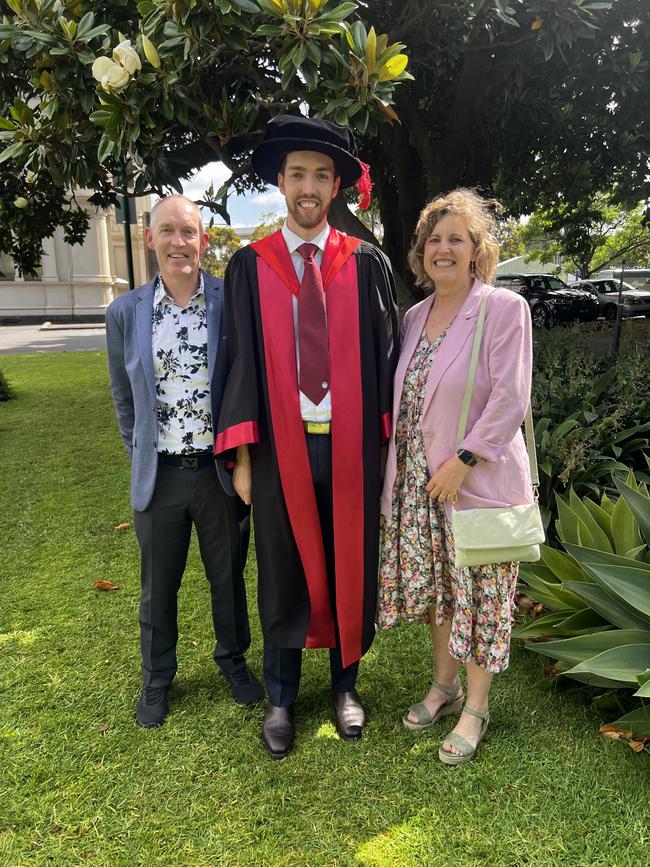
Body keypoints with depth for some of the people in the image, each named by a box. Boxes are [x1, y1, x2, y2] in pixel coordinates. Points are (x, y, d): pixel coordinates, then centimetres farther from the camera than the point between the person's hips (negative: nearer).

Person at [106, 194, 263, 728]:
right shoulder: (125, 313, 0)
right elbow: (124, 397, 11)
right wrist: (139, 454, 10)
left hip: (221, 470, -1)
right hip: (158, 477, 2)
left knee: (229, 577, 17)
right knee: (159, 586, 17)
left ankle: (233, 659, 43)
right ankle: (157, 678, 40)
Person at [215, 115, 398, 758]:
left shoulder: (367, 264, 3)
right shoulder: (250, 266, 3)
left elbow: (385, 354, 3)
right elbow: (242, 360, 0)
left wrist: (386, 441, -4)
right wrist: (241, 454, -5)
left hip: (351, 445, 1)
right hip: (280, 446, 0)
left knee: (349, 566, 13)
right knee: (283, 572, 12)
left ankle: (345, 684, 35)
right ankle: (281, 698, 33)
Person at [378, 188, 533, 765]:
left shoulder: (505, 308, -10)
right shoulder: (416, 316, 10)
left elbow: (510, 399, -15)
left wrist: (462, 463, -17)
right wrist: (407, 466, 8)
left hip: (477, 480, -6)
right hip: (419, 480, 6)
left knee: (479, 595, 6)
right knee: (433, 586, 17)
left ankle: (476, 708, 26)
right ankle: (445, 685, 39)